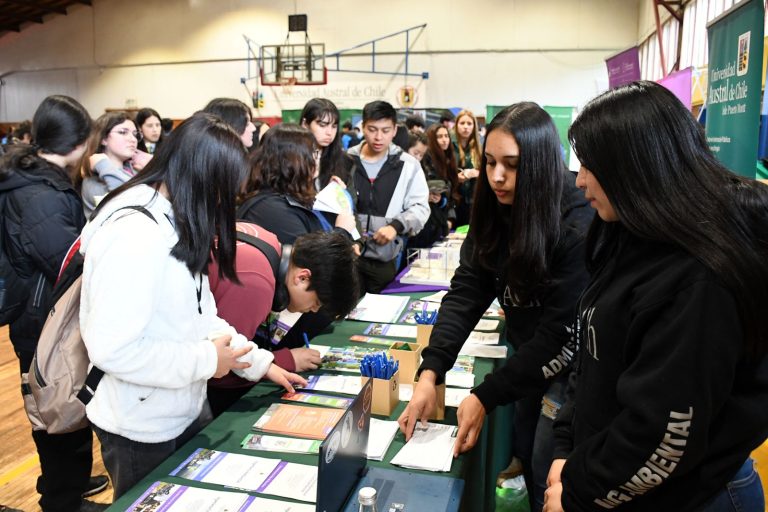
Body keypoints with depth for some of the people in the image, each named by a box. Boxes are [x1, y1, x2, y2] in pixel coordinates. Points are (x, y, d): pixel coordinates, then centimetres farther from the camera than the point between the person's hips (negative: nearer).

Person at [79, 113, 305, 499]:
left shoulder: (174, 224, 5)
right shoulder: (134, 233, -27)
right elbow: (111, 349, -30)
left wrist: (261, 364, 6)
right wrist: (207, 360, -20)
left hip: (186, 410, 9)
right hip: (143, 431, -9)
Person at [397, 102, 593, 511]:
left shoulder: (578, 228, -28)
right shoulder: (496, 213, -8)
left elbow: (562, 332, -27)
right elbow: (466, 291, -13)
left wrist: (485, 397, -26)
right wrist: (430, 373, -23)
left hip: (571, 367, -6)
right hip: (529, 355, 6)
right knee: (525, 458, 19)